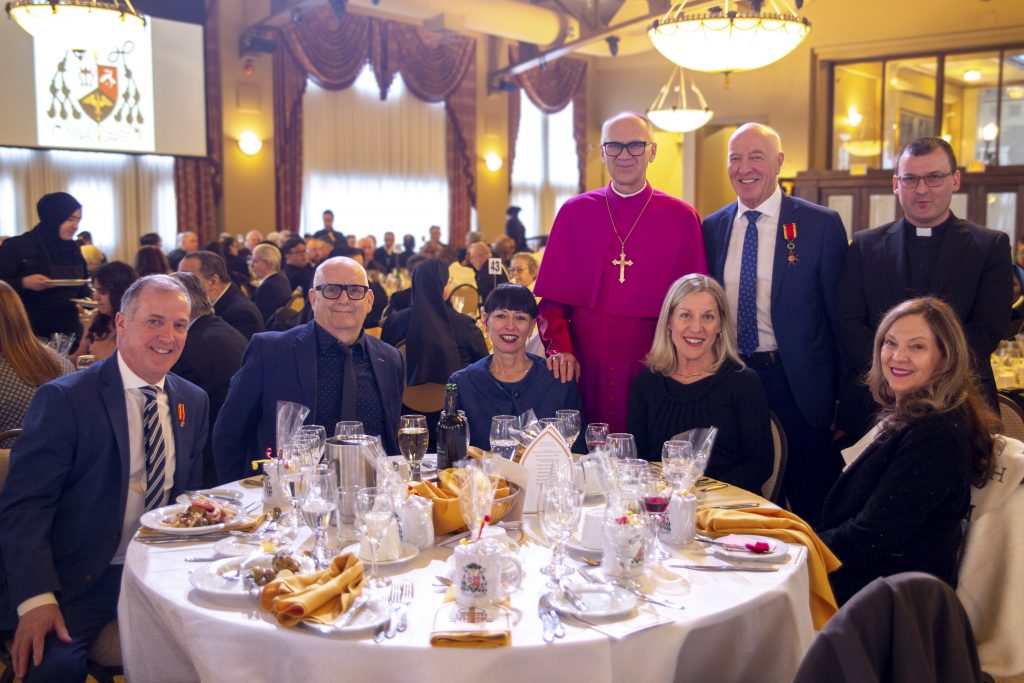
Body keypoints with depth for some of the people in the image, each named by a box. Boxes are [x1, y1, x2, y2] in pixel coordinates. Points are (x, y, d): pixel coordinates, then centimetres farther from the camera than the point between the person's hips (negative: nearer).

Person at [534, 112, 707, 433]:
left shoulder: (682, 219, 2)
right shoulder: (573, 213, 5)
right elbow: (551, 295, 6)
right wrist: (559, 348, -8)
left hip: (651, 372, -1)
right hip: (583, 369, 1)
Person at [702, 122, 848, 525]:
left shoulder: (821, 225, -4)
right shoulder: (711, 228, 7)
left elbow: (839, 314, -2)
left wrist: (845, 396, -4)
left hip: (799, 384, -3)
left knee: (812, 506, 7)